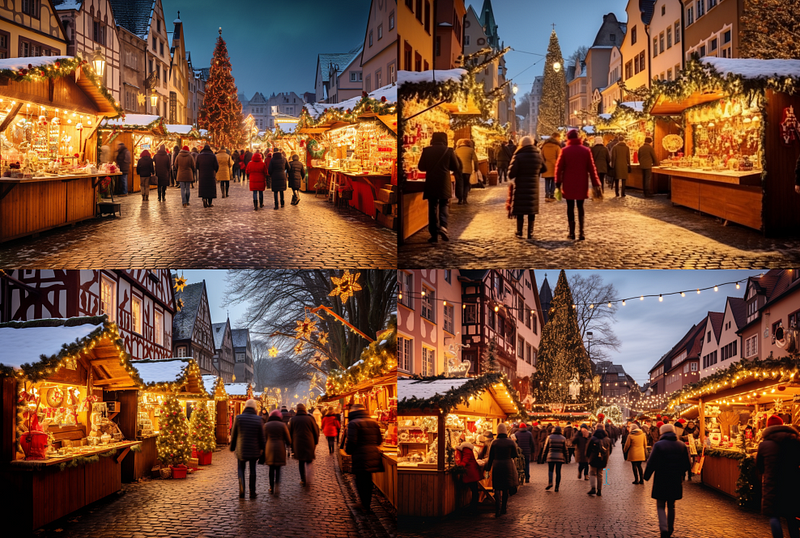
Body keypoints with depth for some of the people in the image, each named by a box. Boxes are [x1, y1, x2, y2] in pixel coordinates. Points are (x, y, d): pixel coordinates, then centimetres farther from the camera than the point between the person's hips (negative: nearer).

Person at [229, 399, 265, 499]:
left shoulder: (238, 418, -7)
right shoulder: (258, 419, -7)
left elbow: (234, 435, -1)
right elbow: (261, 437, -3)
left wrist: (232, 447, 11)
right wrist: (263, 448, 10)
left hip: (241, 449, 0)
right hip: (254, 450, 0)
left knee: (241, 469, 12)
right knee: (252, 470, 12)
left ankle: (241, 490, -5)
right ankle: (252, 492, 13)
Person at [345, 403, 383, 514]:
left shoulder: (353, 423, -9)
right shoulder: (374, 422, 11)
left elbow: (351, 442, -15)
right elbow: (379, 440, 14)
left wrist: (348, 450, 4)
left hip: (360, 456, -6)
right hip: (374, 455, 6)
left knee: (361, 481, 2)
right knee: (368, 481, 17)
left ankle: (366, 506, 1)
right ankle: (367, 504, 25)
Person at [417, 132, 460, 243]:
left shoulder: (426, 151, -1)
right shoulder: (449, 151, -3)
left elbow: (421, 167, 6)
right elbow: (456, 168, 2)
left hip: (431, 184, 1)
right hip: (444, 184, -1)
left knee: (432, 207, 6)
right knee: (444, 205, 13)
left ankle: (434, 234, 3)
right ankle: (443, 226, -12)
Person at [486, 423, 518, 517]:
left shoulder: (494, 443, -3)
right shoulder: (511, 442, -5)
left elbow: (491, 457, 2)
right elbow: (514, 455, 4)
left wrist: (488, 467, 13)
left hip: (496, 466, 0)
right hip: (508, 466, 0)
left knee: (497, 489, 3)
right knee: (506, 488, 15)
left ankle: (497, 511, -9)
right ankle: (503, 508, 22)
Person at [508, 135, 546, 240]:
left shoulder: (518, 157, -14)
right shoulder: (538, 156, 1)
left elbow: (511, 174, -17)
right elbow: (544, 169, 17)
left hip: (520, 187, -3)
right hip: (533, 187, 3)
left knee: (520, 209, 8)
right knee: (532, 209, 9)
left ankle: (519, 232, 14)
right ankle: (530, 232, 11)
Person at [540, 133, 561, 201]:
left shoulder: (544, 145, 6)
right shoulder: (557, 146, -7)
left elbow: (542, 156, 10)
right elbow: (559, 157, -5)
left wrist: (543, 165, 16)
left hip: (546, 167, 3)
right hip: (554, 167, -3)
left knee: (547, 182, 6)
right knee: (553, 181, 4)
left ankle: (547, 195, -2)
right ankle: (551, 195, 1)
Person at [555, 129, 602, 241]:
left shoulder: (565, 151, -6)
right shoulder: (586, 151, -1)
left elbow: (559, 168, -4)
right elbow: (592, 168, 1)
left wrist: (558, 182, 4)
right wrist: (595, 183, 5)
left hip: (568, 185, -1)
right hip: (581, 185, 2)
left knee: (570, 207, 6)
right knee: (580, 207, 9)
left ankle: (572, 232, 3)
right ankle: (581, 232, -1)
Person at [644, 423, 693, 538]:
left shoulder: (658, 445, -11)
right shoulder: (682, 446, 1)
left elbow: (651, 464, -12)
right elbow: (688, 465, 6)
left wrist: (646, 476, 3)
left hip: (661, 481, -4)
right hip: (676, 481, 4)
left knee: (661, 506, 5)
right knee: (671, 506, 18)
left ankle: (663, 528, -14)